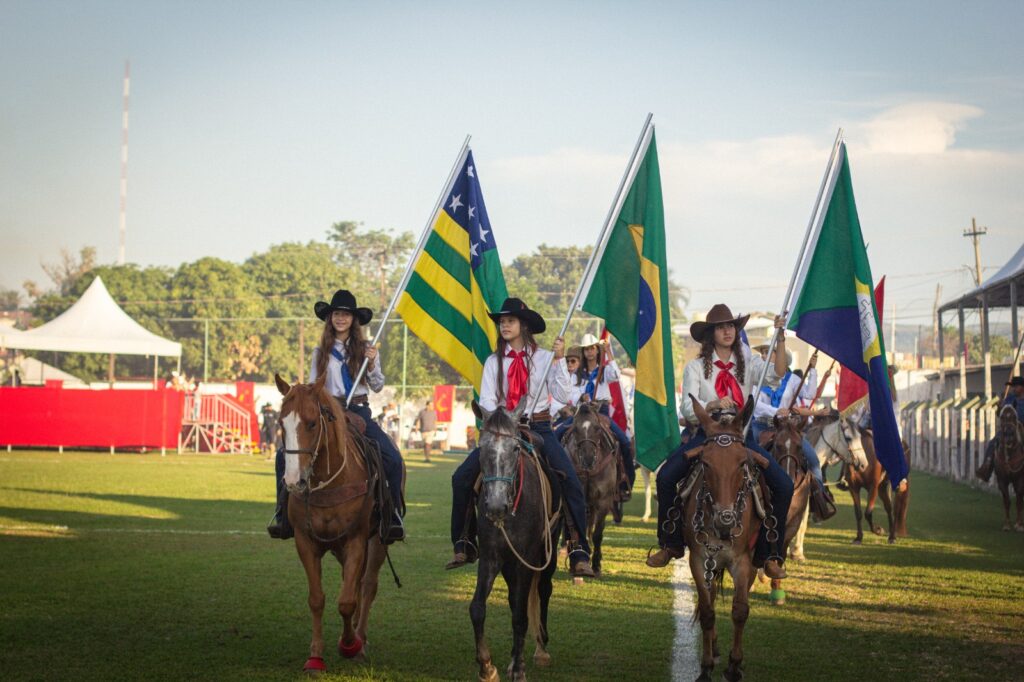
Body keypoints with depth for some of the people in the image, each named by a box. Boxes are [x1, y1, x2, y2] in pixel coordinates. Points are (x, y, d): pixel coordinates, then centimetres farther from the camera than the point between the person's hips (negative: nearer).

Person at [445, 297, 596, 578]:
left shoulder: (544, 358, 3)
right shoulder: (494, 362, 9)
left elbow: (563, 396, -6)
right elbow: (487, 401, 2)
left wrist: (559, 360, -14)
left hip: (539, 429, -2)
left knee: (571, 481, -22)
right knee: (461, 477, -13)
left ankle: (579, 554, -19)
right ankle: (464, 546, 0)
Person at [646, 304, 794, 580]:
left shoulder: (748, 363, 8)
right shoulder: (696, 367, 4)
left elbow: (777, 375, -12)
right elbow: (688, 409, -7)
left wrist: (781, 340, -23)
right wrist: (714, 404, -26)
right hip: (706, 434, -1)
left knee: (784, 486, -16)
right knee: (666, 477, -24)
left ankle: (769, 554, -4)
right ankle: (671, 545, -8)